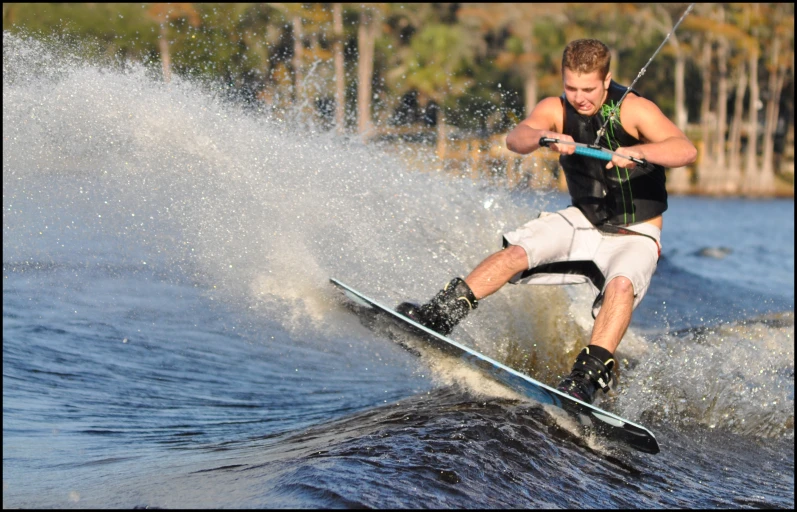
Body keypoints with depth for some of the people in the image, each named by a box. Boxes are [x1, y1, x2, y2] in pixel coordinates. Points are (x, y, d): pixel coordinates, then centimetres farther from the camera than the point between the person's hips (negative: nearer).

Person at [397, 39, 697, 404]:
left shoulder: (633, 109, -20)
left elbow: (686, 150, -34)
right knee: (517, 251, -17)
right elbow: (516, 139, -27)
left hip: (634, 236, -4)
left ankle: (590, 374, -39)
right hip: (583, 221, 4)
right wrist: (545, 137, -50)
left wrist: (638, 151, -52)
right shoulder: (556, 110, -8)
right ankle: (441, 313, -13)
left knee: (621, 285, -33)